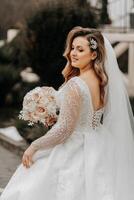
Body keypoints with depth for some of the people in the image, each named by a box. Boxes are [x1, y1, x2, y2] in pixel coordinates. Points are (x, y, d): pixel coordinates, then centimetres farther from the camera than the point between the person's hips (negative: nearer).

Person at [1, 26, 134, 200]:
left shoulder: (75, 85, -24)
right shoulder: (103, 81, 0)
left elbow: (64, 129, -23)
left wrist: (34, 147, -12)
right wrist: (53, 117, 17)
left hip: (73, 154, -8)